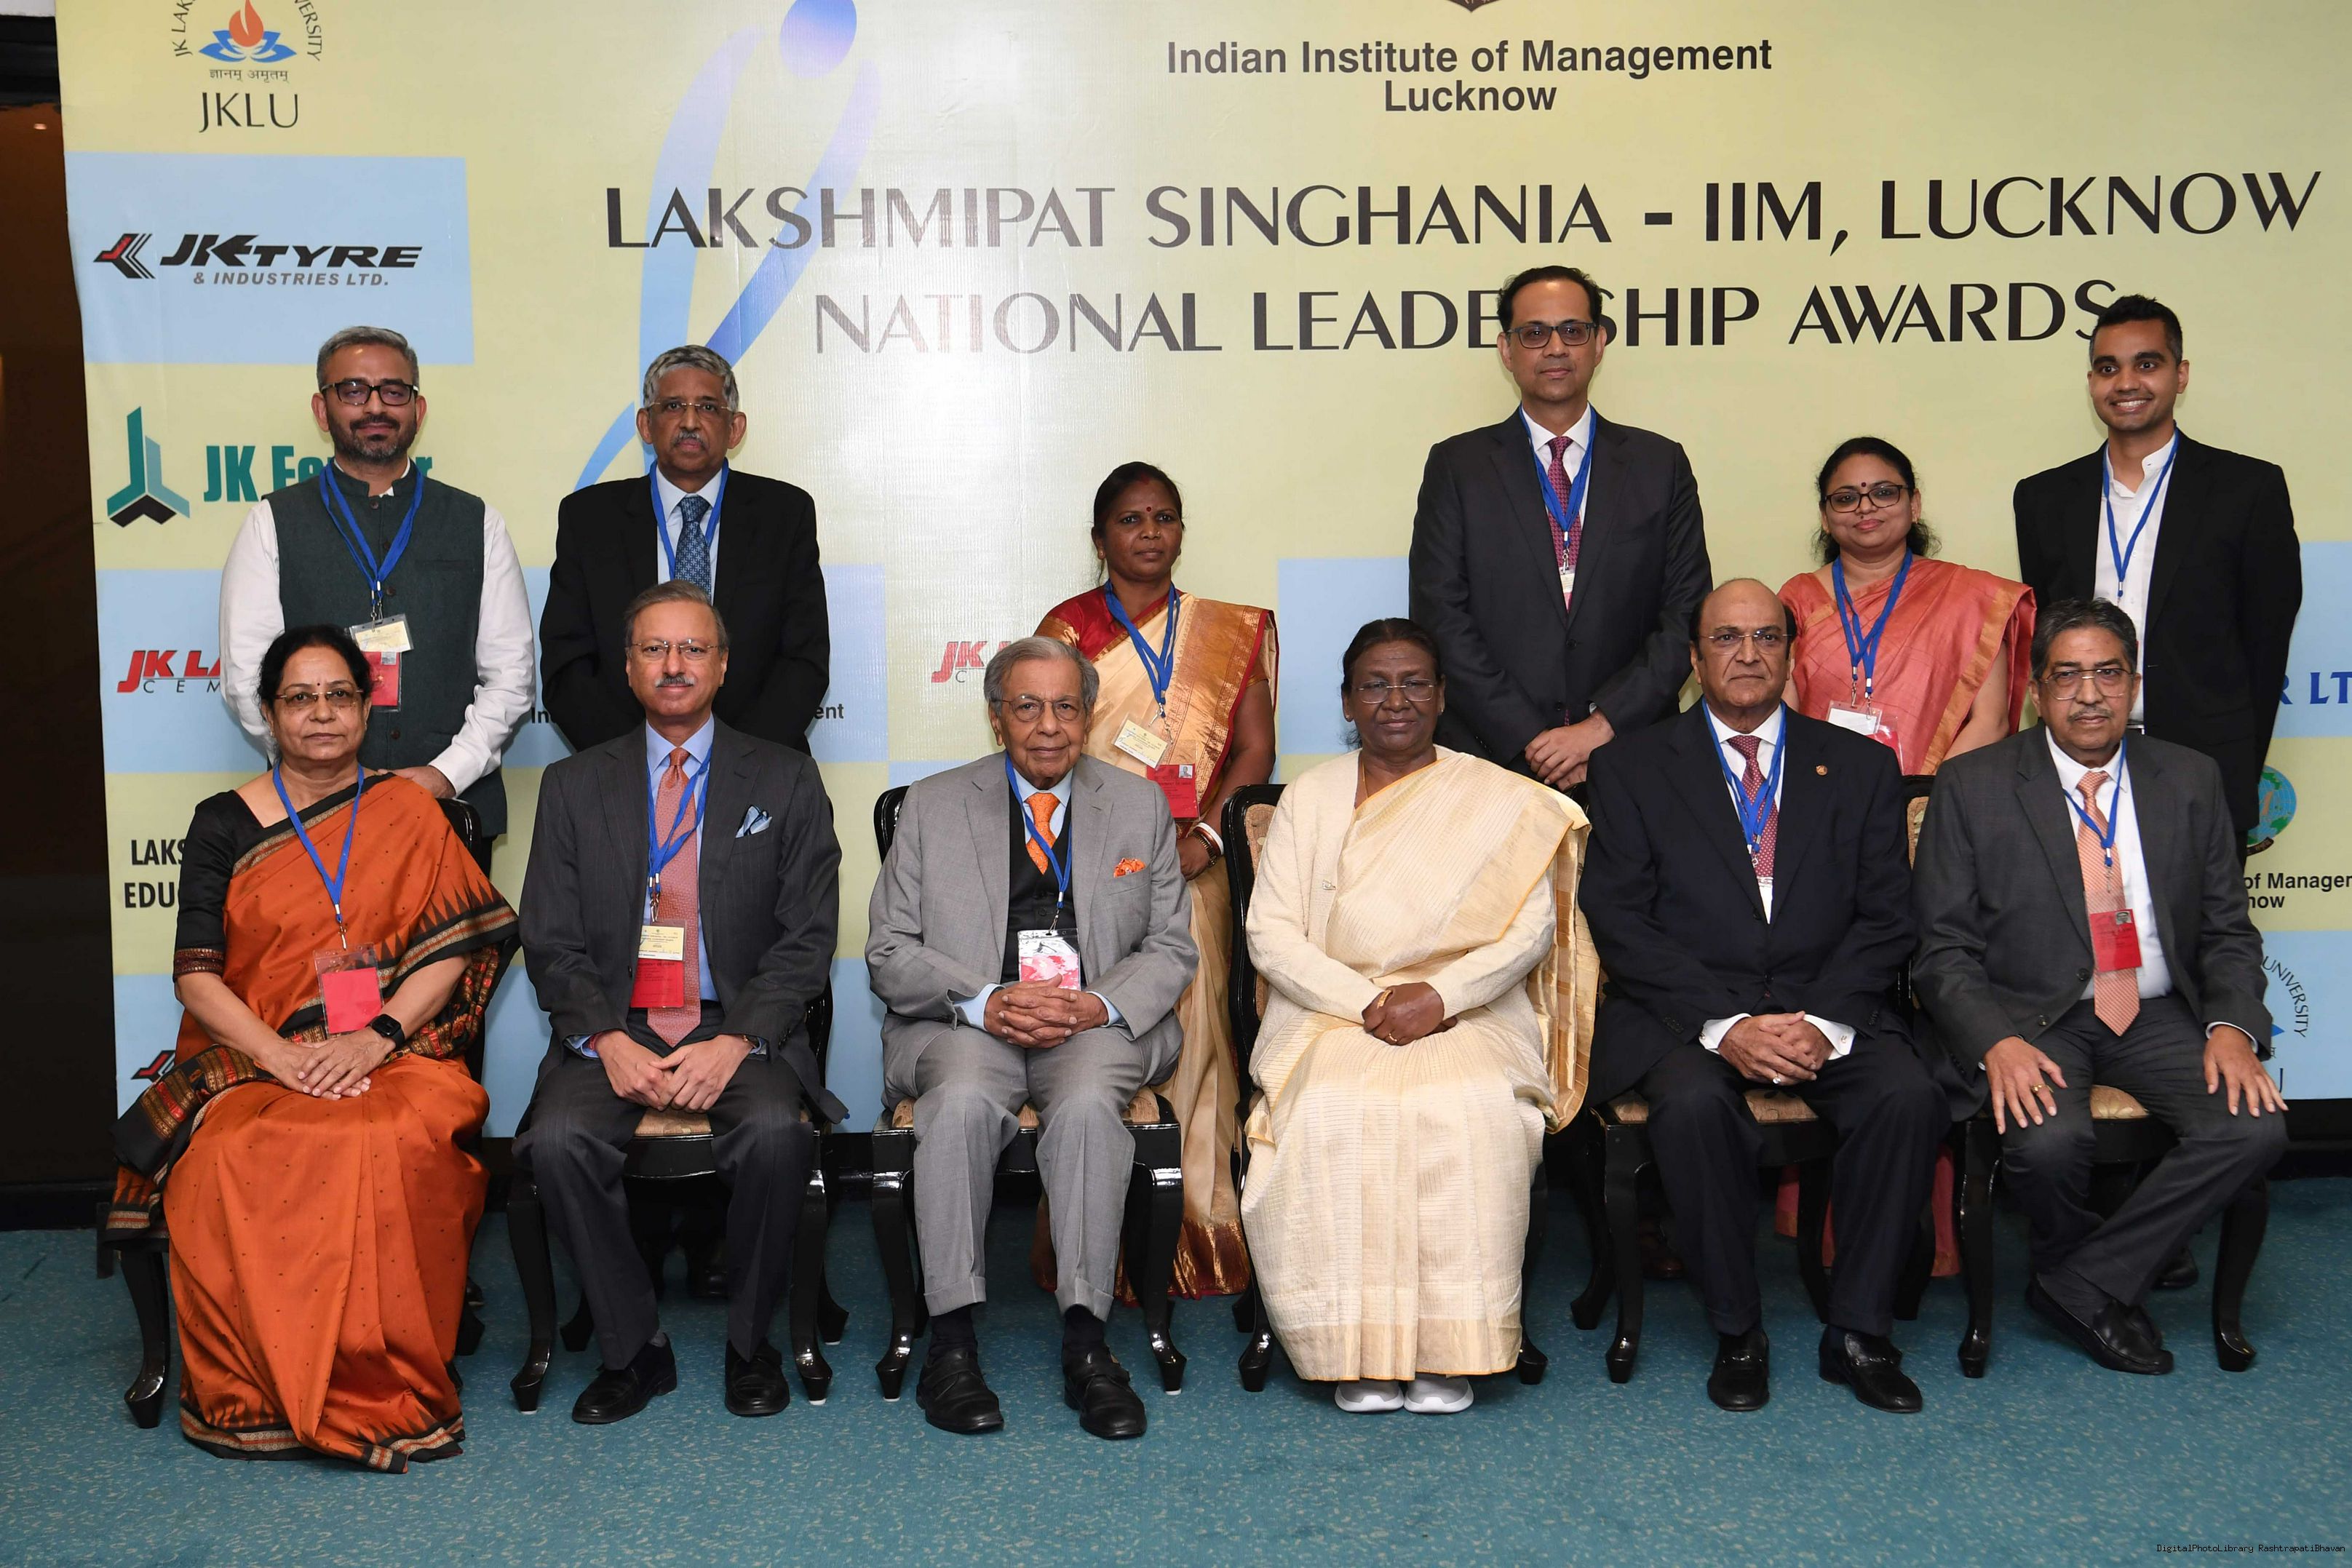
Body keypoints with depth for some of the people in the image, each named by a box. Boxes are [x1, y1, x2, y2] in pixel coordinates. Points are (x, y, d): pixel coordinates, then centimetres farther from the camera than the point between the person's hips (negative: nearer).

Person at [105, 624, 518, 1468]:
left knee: (401, 1146, -35)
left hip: (394, 1057, 0)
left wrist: (377, 1035, -13)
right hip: (253, 1063, 1)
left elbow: (450, 951, 4)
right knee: (232, 1159, -33)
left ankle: (389, 1391, -22)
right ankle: (258, 1394, -18)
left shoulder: (409, 812, 12)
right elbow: (196, 976, 2)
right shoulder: (223, 824, 10)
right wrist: (281, 1056, -14)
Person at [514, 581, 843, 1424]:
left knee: (775, 1131, -31)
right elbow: (551, 943, 6)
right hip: (612, 1032, 1)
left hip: (739, 1029, -1)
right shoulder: (575, 785, 11)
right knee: (559, 1140, -28)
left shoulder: (785, 781, 7)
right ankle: (634, 1348, -8)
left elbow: (807, 939, 1)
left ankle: (750, 1343, -7)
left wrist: (735, 1043, -14)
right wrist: (610, 1042, -12)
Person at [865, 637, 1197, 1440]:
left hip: (1096, 1022, 0)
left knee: (1087, 1103, -34)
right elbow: (890, 951, 5)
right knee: (963, 1101, -34)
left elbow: (1170, 949, 11)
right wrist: (986, 1001, -13)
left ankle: (1085, 1343, -28)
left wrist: (1100, 1005, -10)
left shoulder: (1140, 806, 13)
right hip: (967, 1022, 0)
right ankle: (951, 1341, -27)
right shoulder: (933, 806, 10)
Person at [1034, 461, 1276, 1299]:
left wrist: (1206, 832, -9)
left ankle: (1201, 1226, 6)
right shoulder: (1067, 627, 8)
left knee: (1193, 1032, -2)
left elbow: (1255, 748, 7)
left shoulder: (1228, 631, 14)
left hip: (1193, 869, 2)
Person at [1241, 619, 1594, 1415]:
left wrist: (1436, 997, -16)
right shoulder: (1310, 798, 12)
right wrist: (1367, 1003, -12)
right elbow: (1270, 934, 3)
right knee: (1329, 1113, -32)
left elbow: (1530, 930, 0)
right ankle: (1358, 1348, -20)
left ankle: (1447, 1348, -21)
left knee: (1473, 1111, -33)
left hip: (1468, 1015, -1)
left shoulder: (1499, 801, 9)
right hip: (1329, 1013, 1)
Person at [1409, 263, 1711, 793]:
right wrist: (1529, 742, -11)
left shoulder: (1661, 465, 9)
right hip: (1489, 760, -1)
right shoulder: (1457, 466, 6)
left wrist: (1603, 726, -10)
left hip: (1630, 758, 1)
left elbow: (1688, 615, 3)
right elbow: (1441, 619, -2)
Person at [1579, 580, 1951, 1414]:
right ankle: (1737, 1332, -13)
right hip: (1684, 1016, -2)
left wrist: (1825, 1023, -12)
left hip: (1832, 1012, 2)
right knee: (1694, 1102, -33)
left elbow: (1885, 919, 6)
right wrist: (1723, 1025, -15)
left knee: (1909, 1094, -27)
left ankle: (1858, 1329, -10)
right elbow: (1621, 922, -2)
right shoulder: (1633, 768, 8)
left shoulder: (1861, 766, 14)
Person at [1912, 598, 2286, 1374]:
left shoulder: (2191, 781, 8)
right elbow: (1943, 951, -4)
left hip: (2158, 1017, 3)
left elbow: (2228, 932, 10)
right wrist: (1997, 1042, -22)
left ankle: (2086, 1283, -8)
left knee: (2255, 1128, -24)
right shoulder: (1972, 787, -2)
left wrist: (2231, 1025, -10)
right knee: (2047, 1142, -33)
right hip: (2030, 1016, -3)